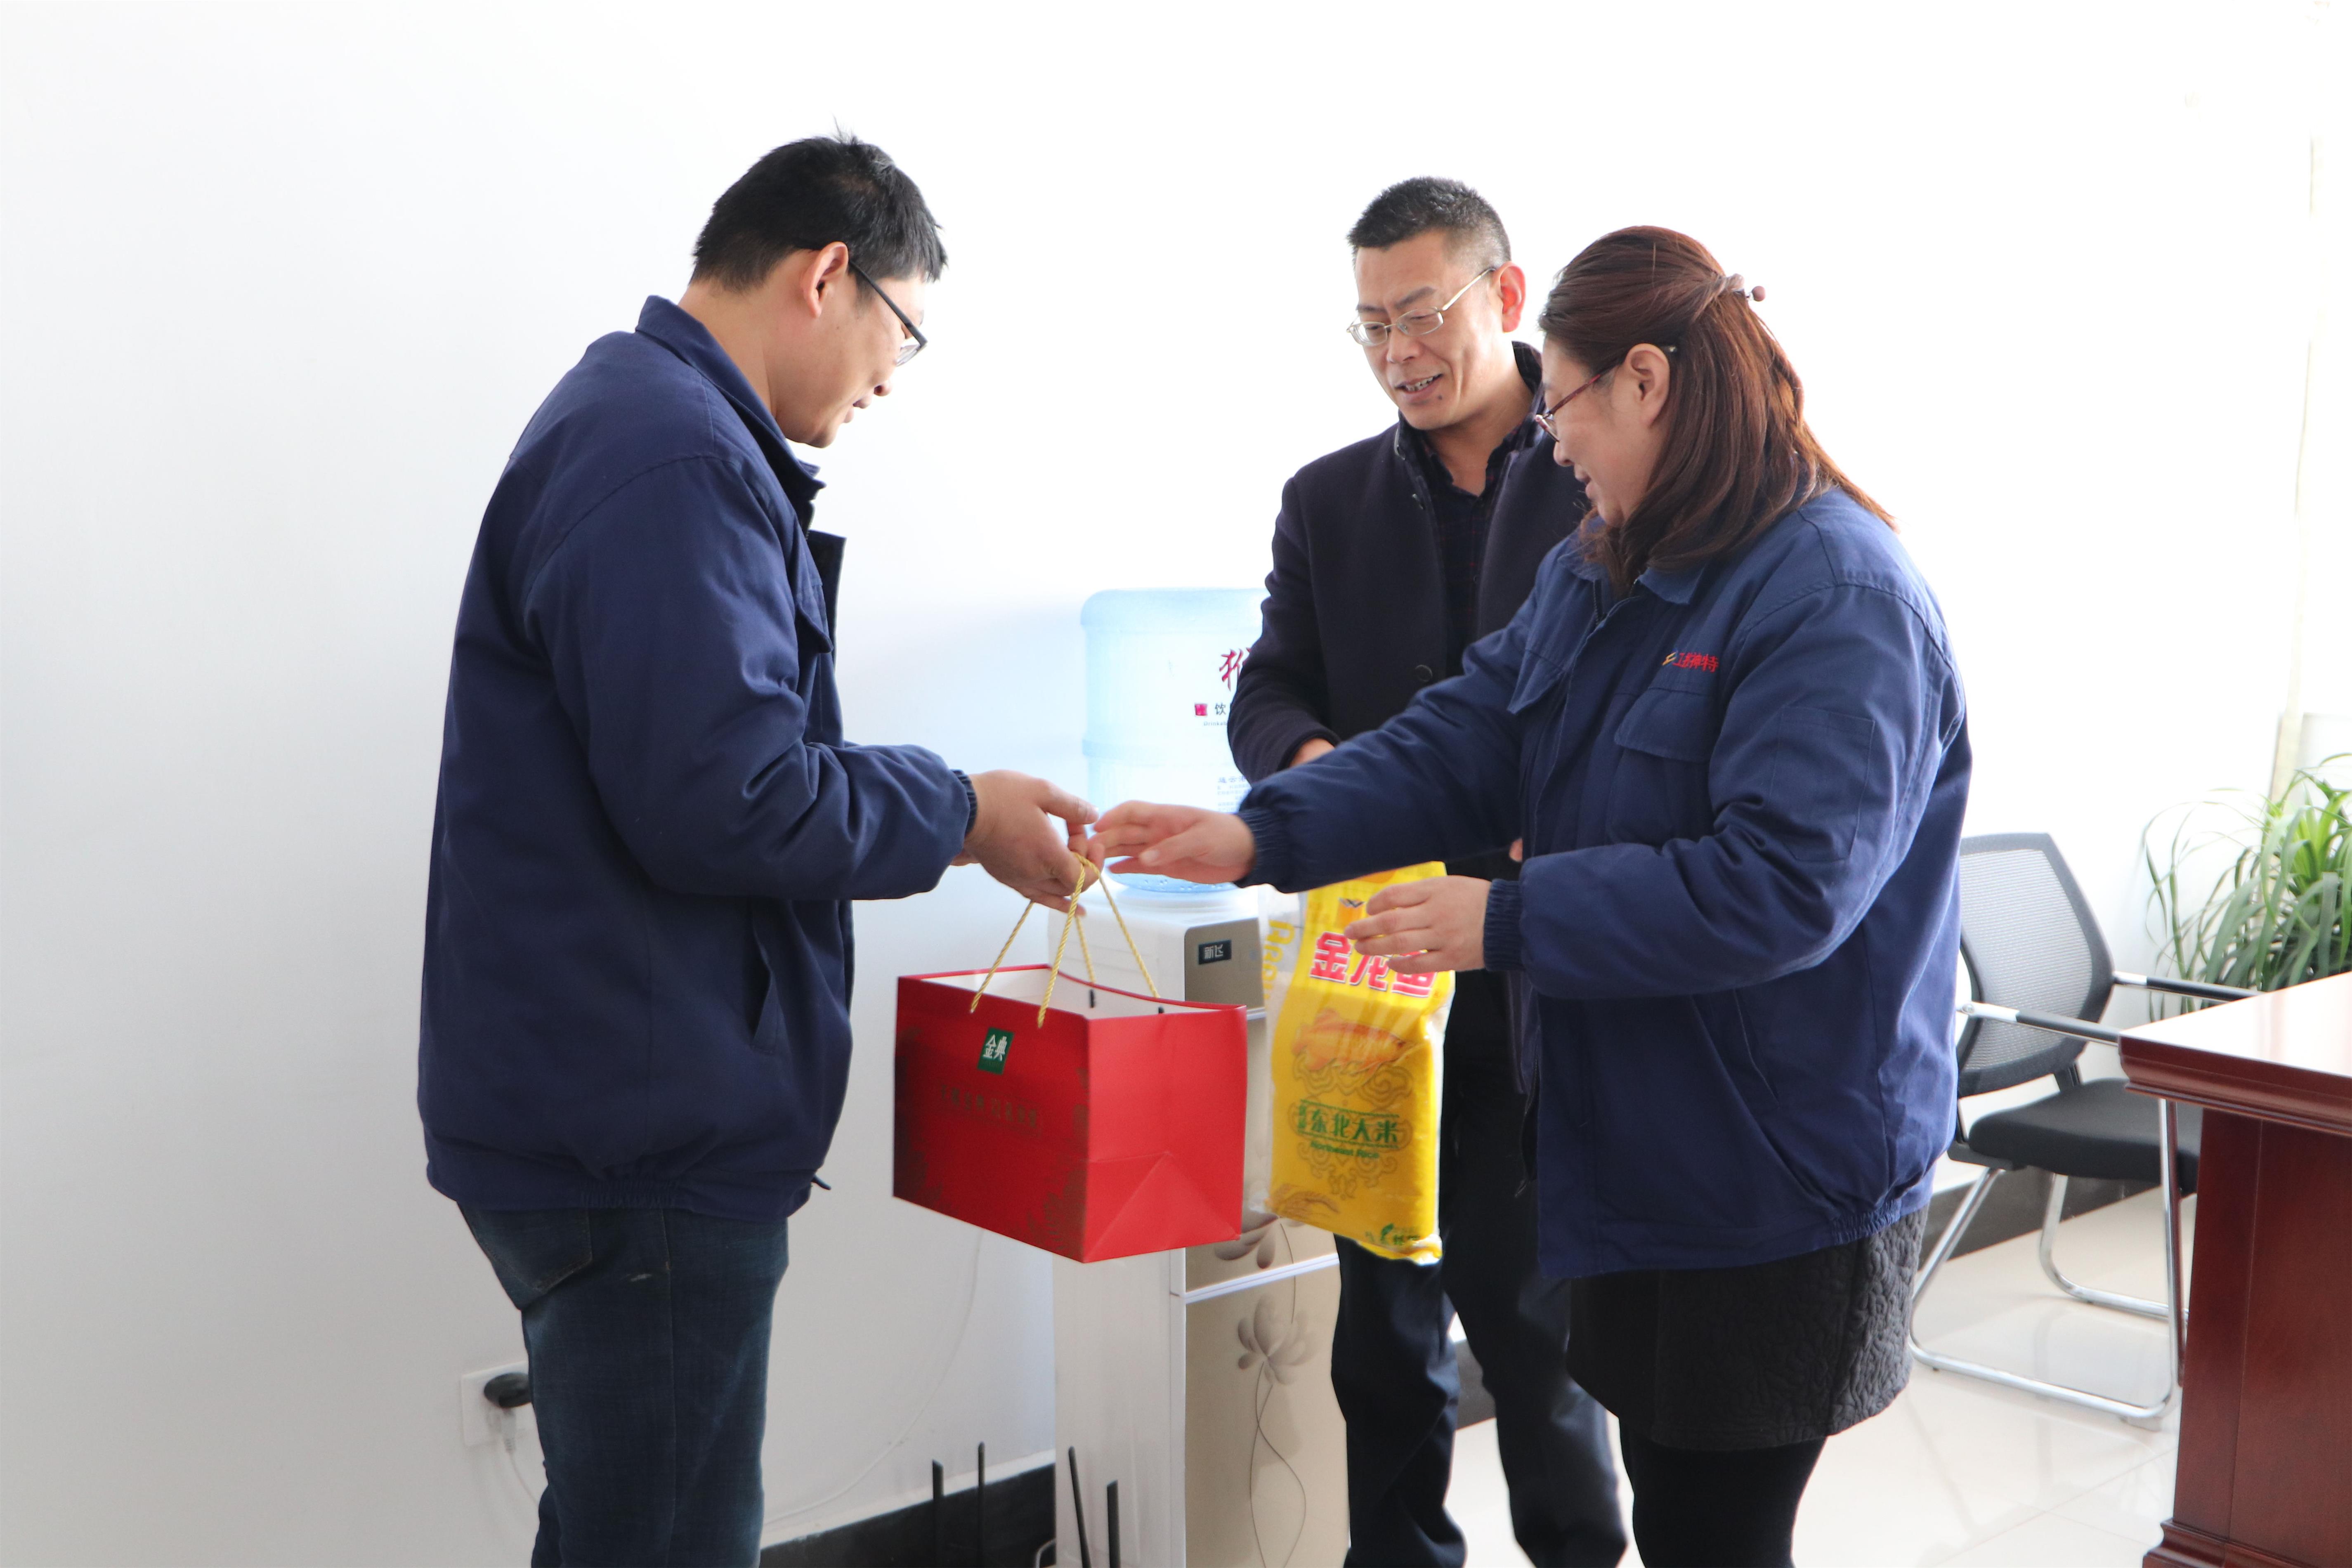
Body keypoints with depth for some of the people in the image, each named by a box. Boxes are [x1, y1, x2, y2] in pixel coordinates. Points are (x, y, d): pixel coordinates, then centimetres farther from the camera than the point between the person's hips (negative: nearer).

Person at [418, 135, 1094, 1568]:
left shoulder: (639, 419, 16)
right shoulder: (670, 462, -19)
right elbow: (722, 801, -25)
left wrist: (948, 808, 13)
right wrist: (961, 815, -11)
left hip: (620, 1120, 11)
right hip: (641, 1139, -11)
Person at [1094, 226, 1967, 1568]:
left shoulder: (1840, 601, -20)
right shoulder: (1600, 575, 11)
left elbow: (1781, 886, -27)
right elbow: (1463, 745, 4)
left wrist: (1507, 922, -23)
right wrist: (1261, 834, -8)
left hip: (1778, 1191, -8)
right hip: (1638, 1150, 8)